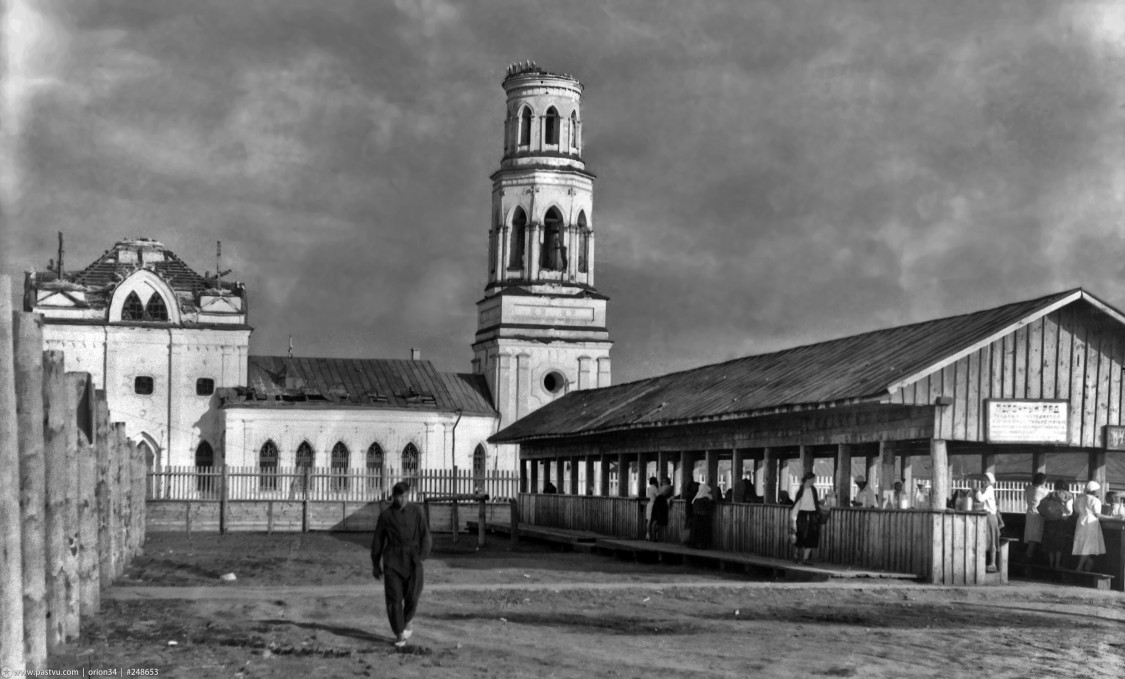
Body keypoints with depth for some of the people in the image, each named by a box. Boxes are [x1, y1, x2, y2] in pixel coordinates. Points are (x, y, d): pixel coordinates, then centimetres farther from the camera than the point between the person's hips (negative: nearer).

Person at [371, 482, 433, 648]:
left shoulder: (416, 513, 1)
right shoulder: (385, 515, 2)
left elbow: (426, 537, 0)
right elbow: (378, 540, 10)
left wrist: (421, 556, -15)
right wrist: (375, 564, 11)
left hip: (412, 561, 0)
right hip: (392, 562, 0)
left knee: (412, 596, -5)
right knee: (394, 598, -5)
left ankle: (408, 620, 27)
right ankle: (399, 634, 4)